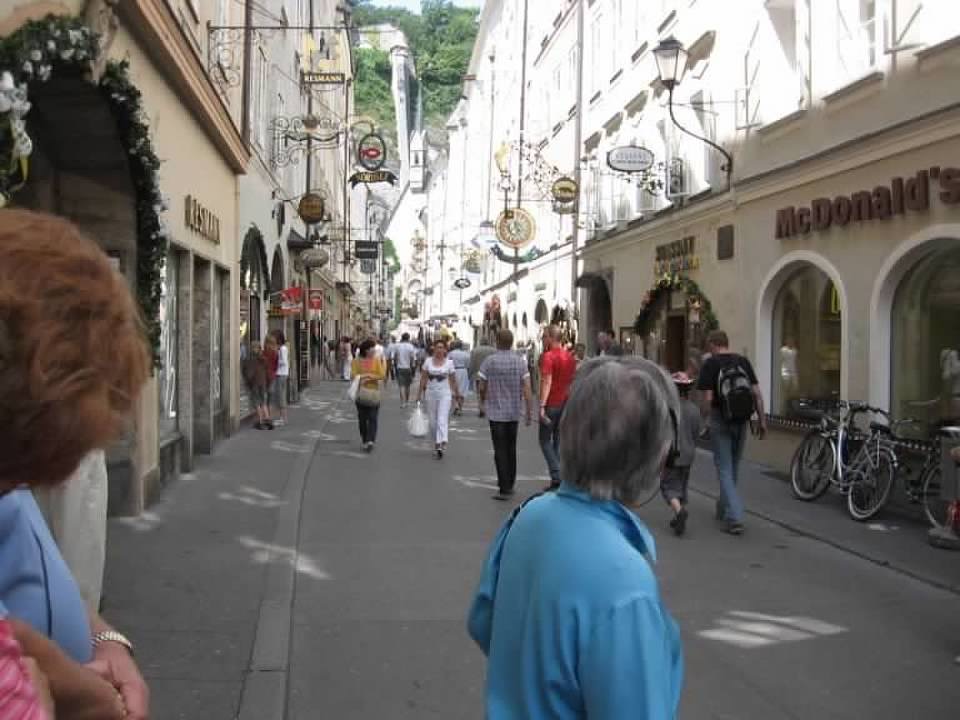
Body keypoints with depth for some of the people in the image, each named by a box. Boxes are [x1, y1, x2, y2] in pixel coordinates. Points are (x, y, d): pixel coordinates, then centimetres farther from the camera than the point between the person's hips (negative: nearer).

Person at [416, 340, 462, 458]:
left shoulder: (449, 363, -1)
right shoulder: (428, 361, 3)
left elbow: (453, 380, 6)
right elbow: (423, 378, 7)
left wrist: (457, 393, 10)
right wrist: (420, 393, 6)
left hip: (445, 393, -3)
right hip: (431, 393, 3)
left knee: (442, 419, -14)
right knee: (432, 421, 8)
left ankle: (442, 444, -23)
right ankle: (436, 442, 24)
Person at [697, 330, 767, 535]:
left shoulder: (710, 364, -8)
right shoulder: (743, 361, 5)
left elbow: (708, 397, -13)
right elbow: (756, 393, 1)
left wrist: (706, 419, 1)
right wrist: (761, 419, 5)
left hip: (720, 420, -5)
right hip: (741, 420, 5)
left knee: (724, 469, 0)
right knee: (734, 467, 18)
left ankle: (734, 518, -9)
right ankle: (723, 508, 34)